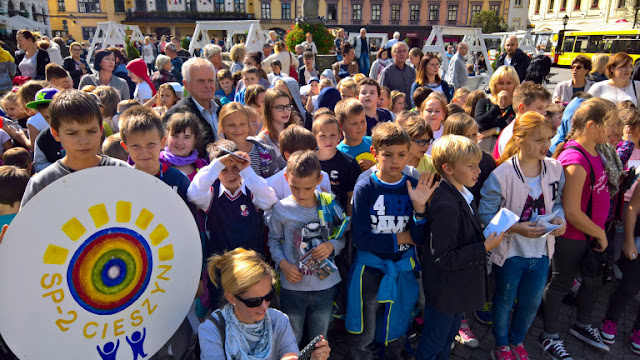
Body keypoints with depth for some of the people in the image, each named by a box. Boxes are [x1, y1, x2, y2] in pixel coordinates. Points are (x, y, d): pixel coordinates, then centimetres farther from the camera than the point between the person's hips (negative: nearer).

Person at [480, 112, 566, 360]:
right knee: (505, 300, 17)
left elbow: (557, 201, 9)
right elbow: (486, 214, -17)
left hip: (541, 250, 5)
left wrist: (559, 218, -12)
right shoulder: (501, 174, -21)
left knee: (532, 302, 21)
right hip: (510, 252, -4)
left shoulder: (555, 169, -6)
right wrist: (516, 228, -27)